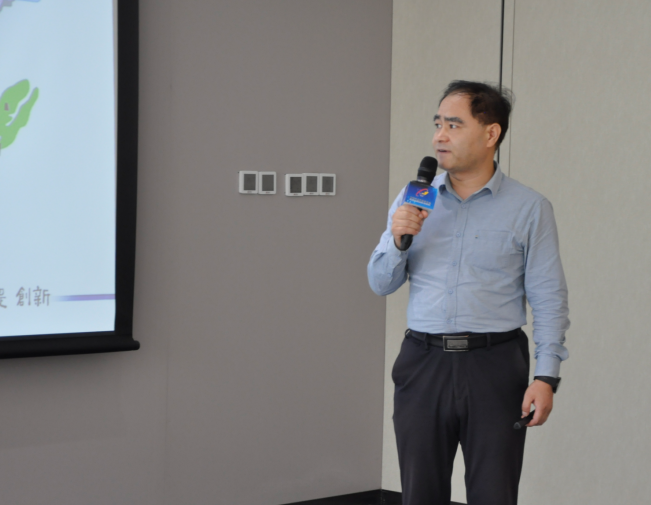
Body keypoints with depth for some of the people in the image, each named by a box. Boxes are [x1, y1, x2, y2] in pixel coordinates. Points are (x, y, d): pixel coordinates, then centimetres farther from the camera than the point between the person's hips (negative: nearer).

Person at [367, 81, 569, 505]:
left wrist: (547, 377, -12)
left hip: (494, 365, -3)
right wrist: (398, 240, -9)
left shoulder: (529, 208, -2)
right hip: (423, 362, 3)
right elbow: (381, 285, 10)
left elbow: (549, 299, -3)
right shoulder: (414, 200, 8)